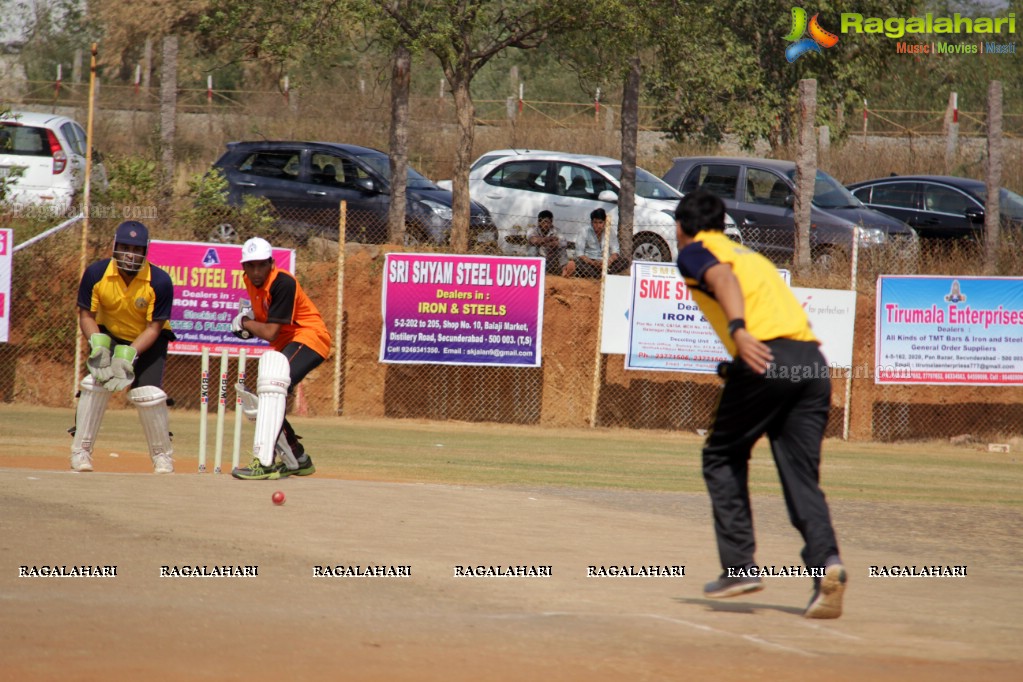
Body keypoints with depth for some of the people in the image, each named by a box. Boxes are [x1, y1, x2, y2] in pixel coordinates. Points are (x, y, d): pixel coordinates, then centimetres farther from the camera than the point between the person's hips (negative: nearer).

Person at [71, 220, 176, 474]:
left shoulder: (160, 281, -27)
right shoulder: (96, 273, -22)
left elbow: (154, 327, -22)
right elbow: (86, 314, -12)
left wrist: (129, 354, -35)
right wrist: (98, 345, -30)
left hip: (148, 341, -2)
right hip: (109, 334, 2)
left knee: (148, 393, -15)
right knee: (95, 383, -18)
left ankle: (163, 456, 6)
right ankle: (80, 453, -7)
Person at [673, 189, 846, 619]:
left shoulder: (694, 251, 11)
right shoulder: (750, 255, 33)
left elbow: (722, 277, -12)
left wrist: (738, 330, -27)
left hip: (765, 359, -6)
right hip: (813, 360, 6)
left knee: (721, 458, 14)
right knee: (802, 475, 4)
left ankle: (740, 567, 9)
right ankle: (826, 560, -19)